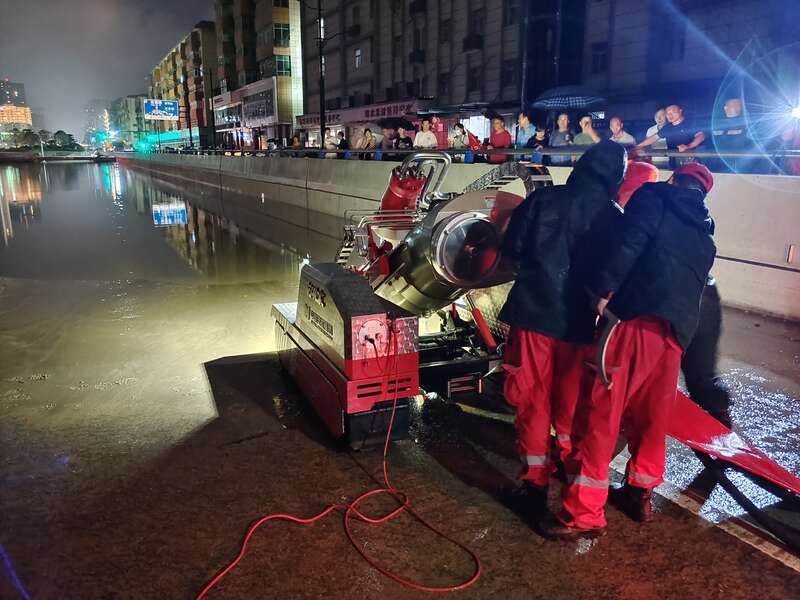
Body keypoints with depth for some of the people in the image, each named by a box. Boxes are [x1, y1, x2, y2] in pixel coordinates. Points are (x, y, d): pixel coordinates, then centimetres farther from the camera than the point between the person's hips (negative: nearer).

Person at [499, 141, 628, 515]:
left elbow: (511, 248, -2)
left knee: (533, 399, 8)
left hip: (534, 312, -1)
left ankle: (535, 481, 12)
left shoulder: (543, 199, -5)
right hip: (579, 321, 1)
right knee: (571, 400, 18)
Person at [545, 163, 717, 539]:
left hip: (634, 318, -7)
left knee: (600, 415, -4)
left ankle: (584, 513, -1)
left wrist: (602, 289, -12)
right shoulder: (705, 237, 29)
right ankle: (640, 493, 33)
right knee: (652, 416, 19)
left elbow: (628, 240, -9)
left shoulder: (655, 197, 10)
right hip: (676, 330, 7)